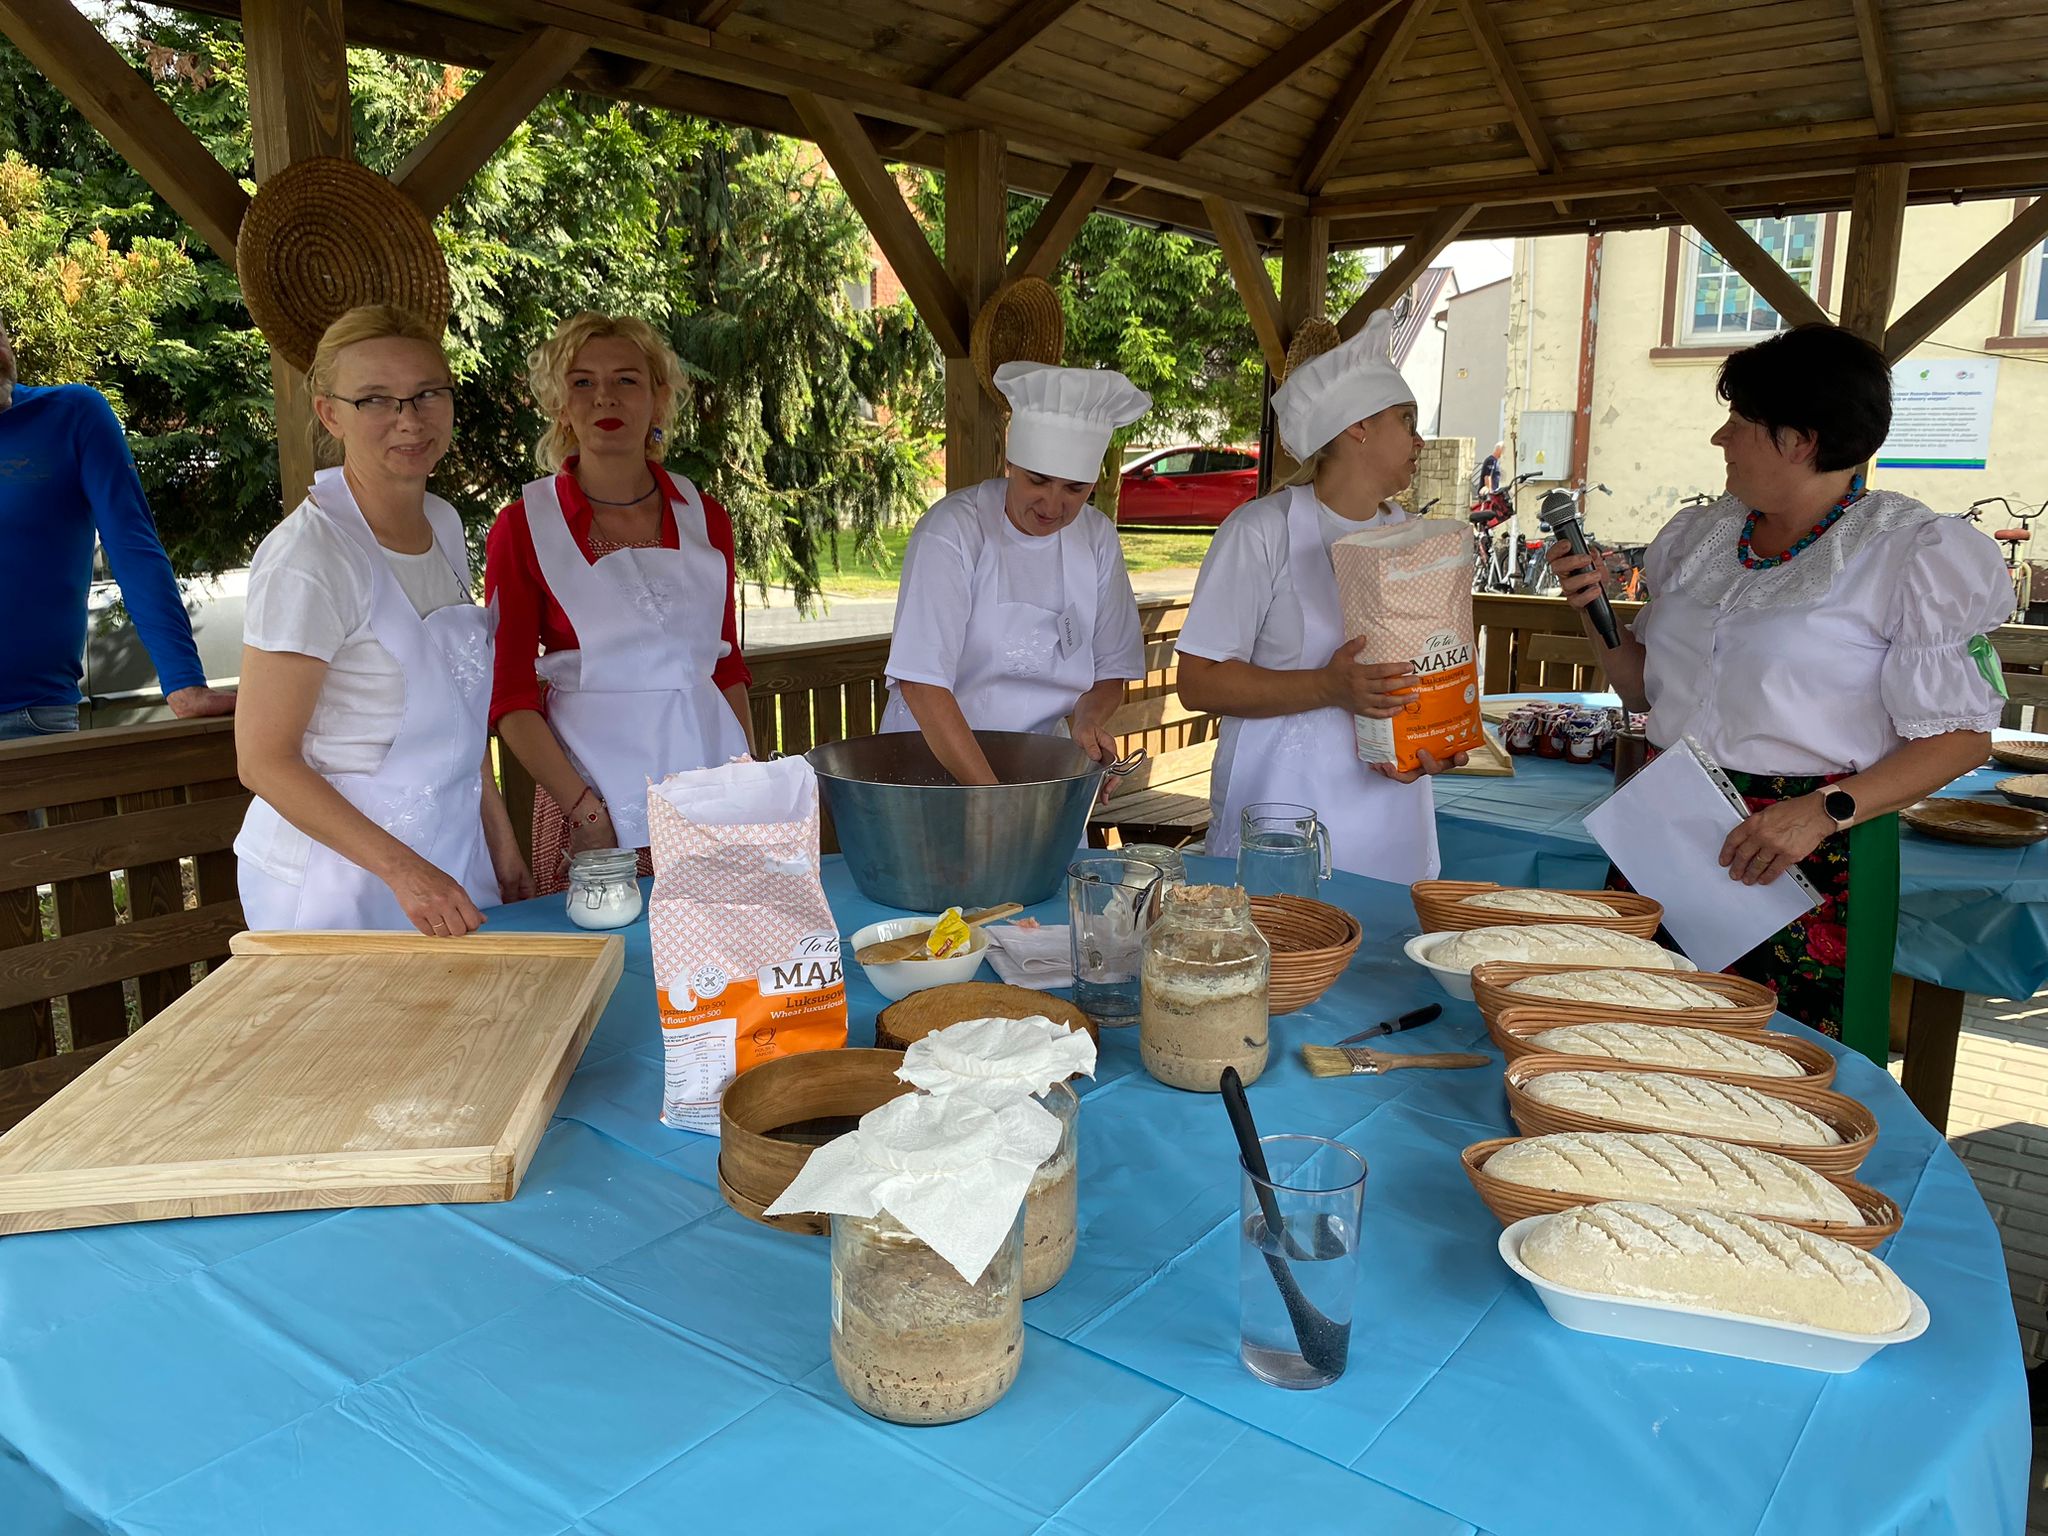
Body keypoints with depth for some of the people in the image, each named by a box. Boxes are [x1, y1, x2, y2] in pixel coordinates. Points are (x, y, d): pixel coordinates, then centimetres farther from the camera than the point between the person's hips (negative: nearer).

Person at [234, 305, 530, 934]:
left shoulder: (444, 524, 5)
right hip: (338, 887, -7)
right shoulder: (308, 557, -19)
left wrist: (501, 840, 11)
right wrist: (402, 870, -24)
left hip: (450, 867, 7)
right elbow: (264, 760, -18)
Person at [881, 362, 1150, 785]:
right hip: (933, 760, -3)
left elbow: (1111, 671, 12)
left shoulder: (1097, 539, 3)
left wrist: (1087, 717, -10)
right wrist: (991, 794, -25)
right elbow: (920, 683, -19)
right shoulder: (950, 534, -13)